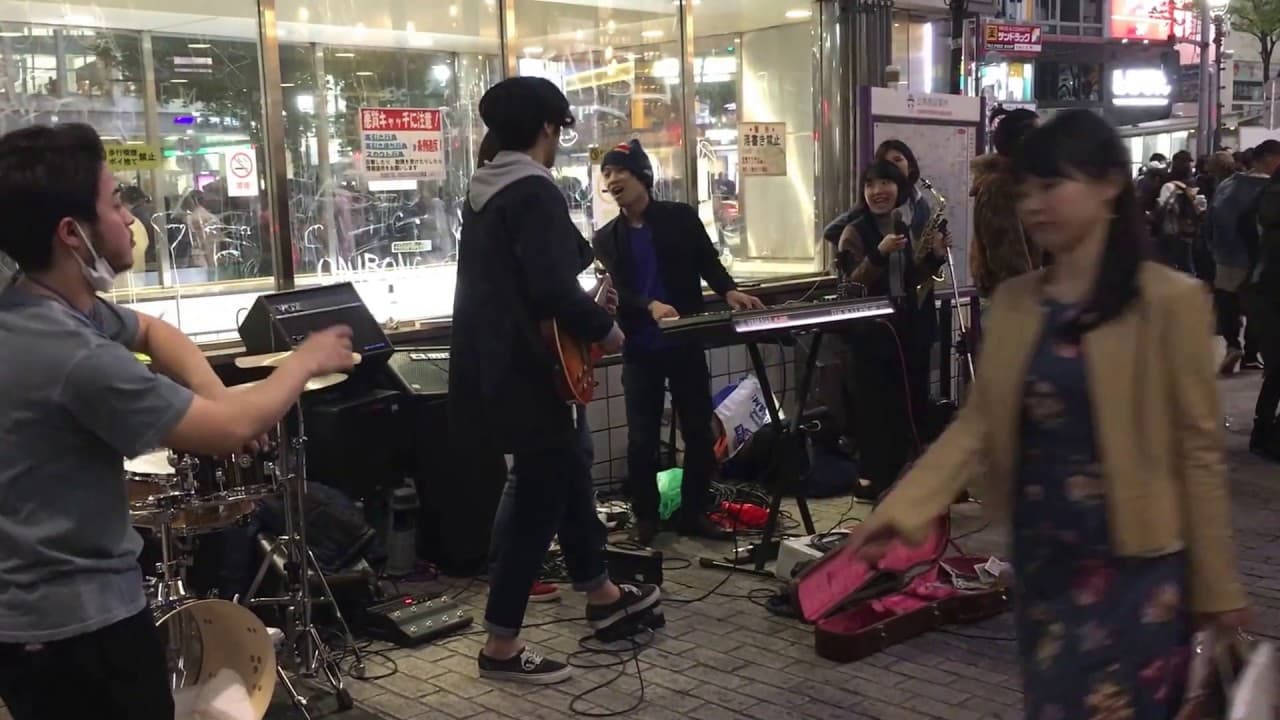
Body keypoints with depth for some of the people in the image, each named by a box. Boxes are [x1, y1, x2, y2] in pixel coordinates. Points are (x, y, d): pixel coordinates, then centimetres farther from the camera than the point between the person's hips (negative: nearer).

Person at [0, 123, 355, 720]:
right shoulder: (74, 356, -30)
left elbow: (152, 331, 17)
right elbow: (235, 431, -23)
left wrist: (211, 397, -2)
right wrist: (305, 362, -5)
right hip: (73, 621, -9)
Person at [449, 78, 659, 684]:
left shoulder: (484, 190, 13)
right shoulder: (535, 191, -17)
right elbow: (553, 288, -26)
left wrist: (577, 256, 22)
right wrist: (604, 328, -11)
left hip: (493, 364, 10)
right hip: (526, 372, -10)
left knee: (568, 475, 22)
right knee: (537, 501, -2)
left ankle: (601, 596, 37)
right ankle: (501, 647, 5)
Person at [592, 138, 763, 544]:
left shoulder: (681, 218, 5)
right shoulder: (606, 239, 6)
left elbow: (708, 263, 2)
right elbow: (615, 292, -7)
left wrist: (728, 291, -20)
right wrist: (650, 306, -27)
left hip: (686, 343, 0)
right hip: (640, 350, 0)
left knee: (699, 432, 5)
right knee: (642, 439, 2)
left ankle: (693, 512, 19)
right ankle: (645, 517, 16)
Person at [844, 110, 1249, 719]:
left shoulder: (1170, 302, -11)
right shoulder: (1013, 300, 4)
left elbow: (1198, 448, -8)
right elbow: (978, 422, 0)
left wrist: (1218, 586, -4)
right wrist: (901, 510, -12)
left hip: (1134, 568, -5)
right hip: (1039, 561, 5)